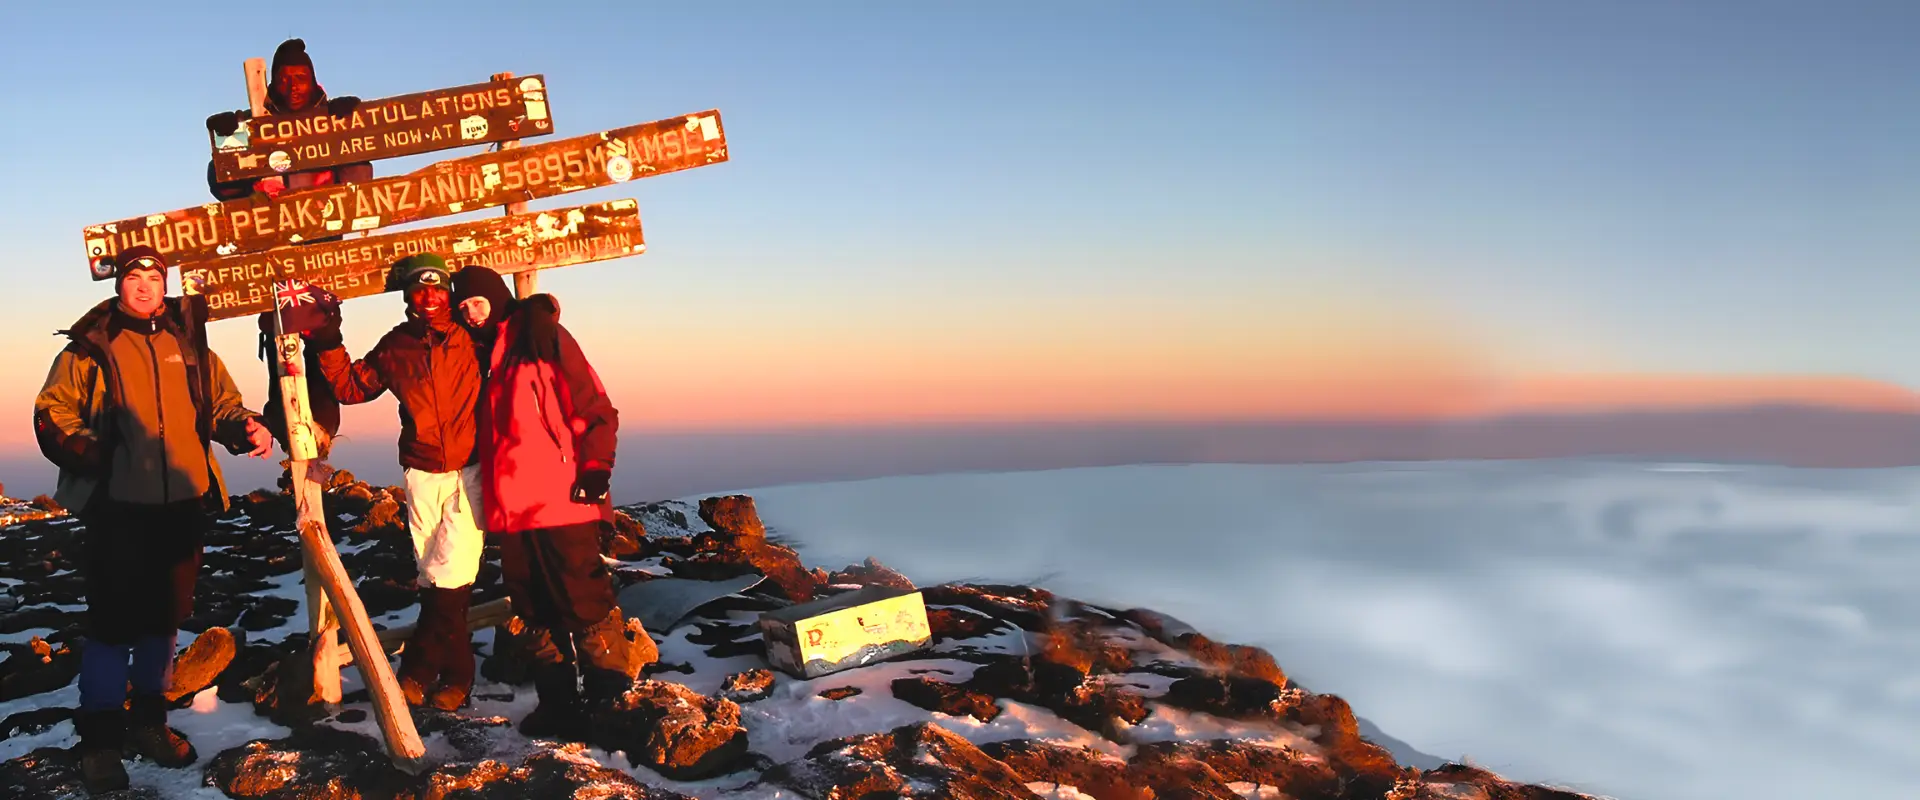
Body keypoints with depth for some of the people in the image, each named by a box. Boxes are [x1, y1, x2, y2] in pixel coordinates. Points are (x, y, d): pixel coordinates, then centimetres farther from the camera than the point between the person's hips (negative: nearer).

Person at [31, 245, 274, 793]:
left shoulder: (190, 346, 11)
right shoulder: (90, 347, 1)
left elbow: (223, 405, 16)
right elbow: (52, 415, 1)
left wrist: (245, 428, -6)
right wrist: (89, 453, -17)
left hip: (183, 506, 4)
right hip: (115, 507, -4)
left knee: (165, 617, 13)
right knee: (112, 620, -4)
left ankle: (147, 721, 29)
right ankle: (99, 739, 9)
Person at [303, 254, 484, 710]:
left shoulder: (470, 335, -3)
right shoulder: (395, 347, 7)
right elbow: (352, 387, 15)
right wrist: (328, 345, 4)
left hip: (470, 469, -3)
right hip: (422, 473, 3)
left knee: (451, 574, -11)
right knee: (434, 581, 4)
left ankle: (420, 668, 3)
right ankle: (455, 674, 16)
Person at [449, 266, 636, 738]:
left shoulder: (541, 337, -4)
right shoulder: (478, 356, 16)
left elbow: (595, 408, -8)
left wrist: (595, 467, -16)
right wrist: (492, 495, 20)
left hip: (561, 501, -7)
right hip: (511, 506, 8)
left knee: (584, 600, -8)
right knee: (535, 608, 10)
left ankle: (612, 700, -1)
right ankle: (558, 703, 18)